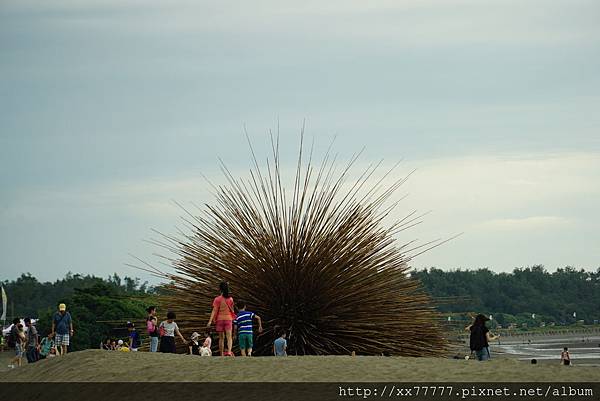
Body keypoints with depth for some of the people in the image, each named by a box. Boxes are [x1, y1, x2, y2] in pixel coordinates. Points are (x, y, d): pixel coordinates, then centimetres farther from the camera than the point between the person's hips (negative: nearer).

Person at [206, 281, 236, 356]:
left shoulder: (217, 299, -6)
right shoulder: (230, 299, 2)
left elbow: (214, 311, -12)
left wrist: (210, 321, -14)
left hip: (220, 319, -1)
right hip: (228, 319, 1)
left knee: (221, 338, 8)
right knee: (229, 337, -5)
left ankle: (221, 355, 10)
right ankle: (229, 351, -29)